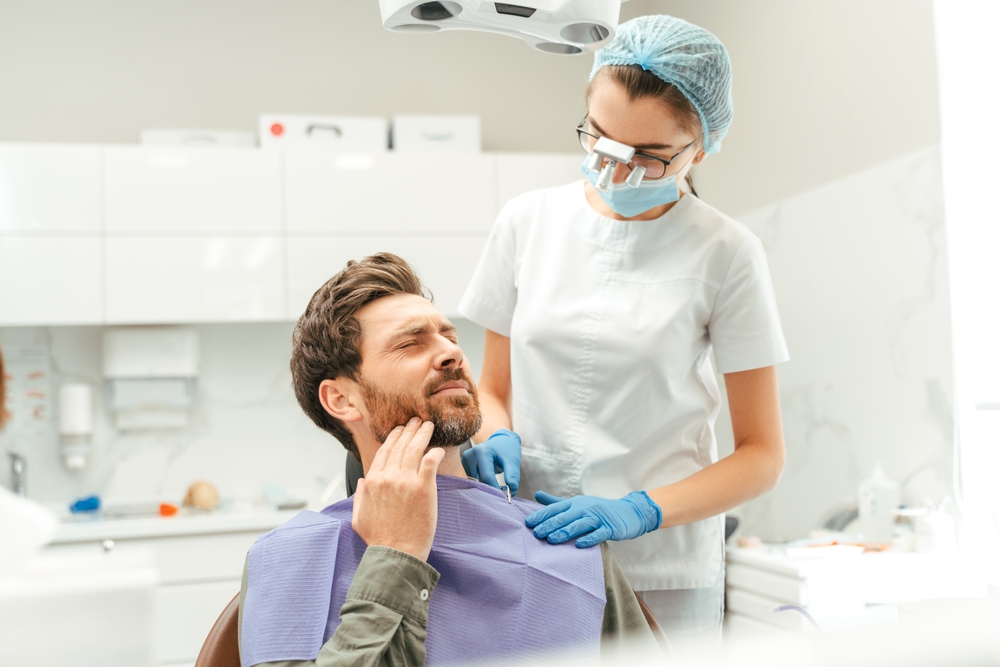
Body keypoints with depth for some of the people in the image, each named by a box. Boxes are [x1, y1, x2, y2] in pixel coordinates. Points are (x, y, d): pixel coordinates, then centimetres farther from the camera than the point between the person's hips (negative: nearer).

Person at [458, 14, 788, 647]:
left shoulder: (725, 252, -6)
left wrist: (640, 512, -16)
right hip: (528, 553, 2)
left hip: (664, 580, -2)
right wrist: (498, 439, -9)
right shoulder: (527, 221, 2)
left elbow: (762, 454, -2)